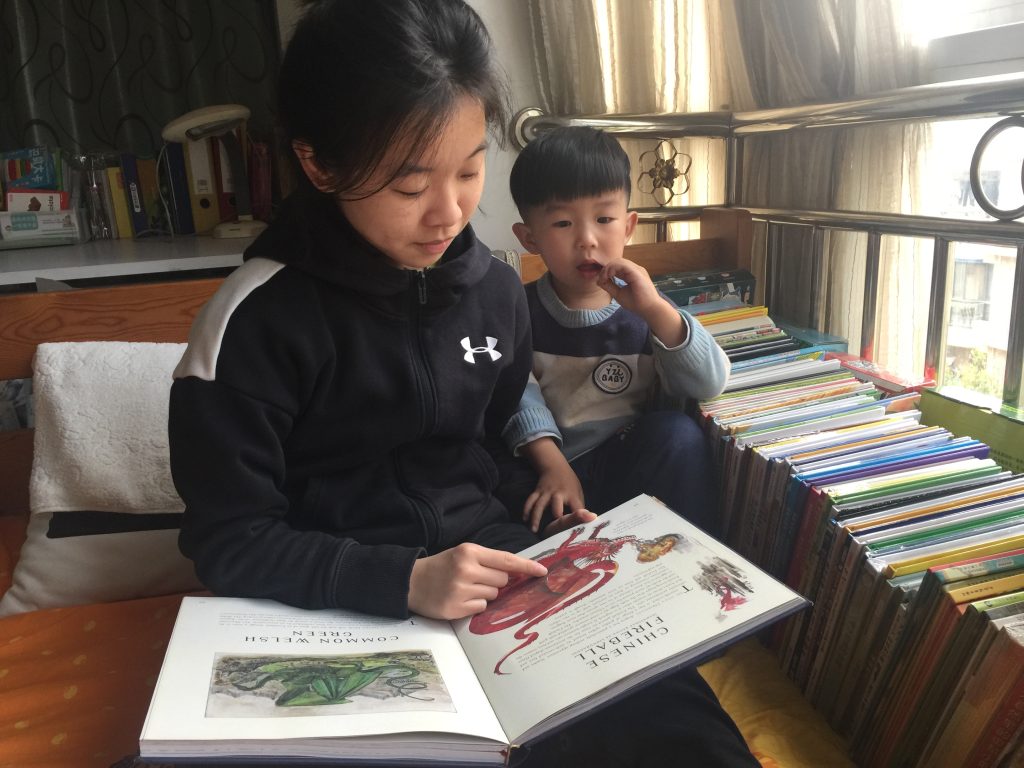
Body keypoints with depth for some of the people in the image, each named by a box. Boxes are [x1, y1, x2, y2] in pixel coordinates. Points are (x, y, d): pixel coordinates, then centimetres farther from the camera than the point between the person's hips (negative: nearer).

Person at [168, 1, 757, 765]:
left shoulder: (495, 287, 1)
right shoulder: (255, 322, -15)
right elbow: (232, 545, -12)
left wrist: (545, 511, -1)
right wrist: (404, 579, -23)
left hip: (494, 567, 4)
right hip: (351, 607, -3)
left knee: (664, 701, -16)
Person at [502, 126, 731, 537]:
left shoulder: (644, 310, -1)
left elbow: (709, 383, -13)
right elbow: (519, 396, -11)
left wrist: (655, 309, -26)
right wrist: (552, 464, -27)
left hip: (631, 470, 2)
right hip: (544, 470, -1)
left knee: (679, 433, -26)